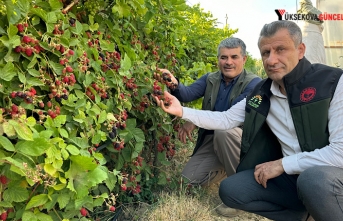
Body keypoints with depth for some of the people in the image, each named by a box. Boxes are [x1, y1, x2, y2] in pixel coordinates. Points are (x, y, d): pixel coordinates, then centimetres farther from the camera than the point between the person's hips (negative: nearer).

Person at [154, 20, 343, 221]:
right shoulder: (262, 93, 2)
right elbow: (226, 119, 7)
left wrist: (282, 164, -19)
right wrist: (182, 111, -5)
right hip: (291, 175, 5)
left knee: (314, 179, -38)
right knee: (230, 189, -7)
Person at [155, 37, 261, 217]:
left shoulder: (253, 83, -14)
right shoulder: (210, 79, 4)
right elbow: (188, 94, -14)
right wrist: (175, 85, -38)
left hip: (241, 138, -5)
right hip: (212, 138, 6)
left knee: (223, 132, -38)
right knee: (190, 179, -4)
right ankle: (226, 168, 24)